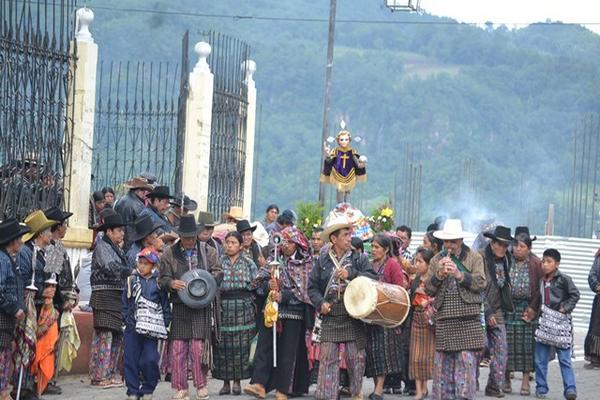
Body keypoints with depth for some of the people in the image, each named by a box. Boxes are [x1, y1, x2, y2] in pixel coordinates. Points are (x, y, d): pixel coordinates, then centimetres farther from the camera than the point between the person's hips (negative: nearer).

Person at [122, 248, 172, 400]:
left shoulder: (158, 283, 2)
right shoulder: (131, 280, 8)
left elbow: (165, 305, 5)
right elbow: (125, 302, 11)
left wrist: (164, 323, -3)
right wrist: (127, 319, 1)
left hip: (151, 328, -2)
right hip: (132, 327, 2)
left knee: (150, 360, -7)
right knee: (131, 360, 2)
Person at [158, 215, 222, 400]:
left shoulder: (208, 251, 9)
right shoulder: (169, 254, 8)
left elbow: (218, 273, 10)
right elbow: (162, 279, 7)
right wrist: (171, 283, -16)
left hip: (202, 307, -1)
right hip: (179, 307, 1)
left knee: (199, 347, -5)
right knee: (177, 349, -1)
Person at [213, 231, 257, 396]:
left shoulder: (248, 263, 9)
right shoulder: (219, 262, 10)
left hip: (242, 307, 0)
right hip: (223, 306, 0)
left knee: (240, 345, -1)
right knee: (223, 346, -1)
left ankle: (237, 381, 8)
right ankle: (225, 382, 7)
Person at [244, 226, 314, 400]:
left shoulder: (305, 265, 1)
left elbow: (303, 290, -8)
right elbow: (259, 282, 5)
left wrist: (283, 296, -21)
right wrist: (268, 285, -16)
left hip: (293, 312, -3)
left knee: (288, 351, -1)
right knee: (264, 346, -8)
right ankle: (259, 384, -13)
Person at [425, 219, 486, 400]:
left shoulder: (474, 258, 7)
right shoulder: (436, 260, 13)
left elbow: (481, 283, -4)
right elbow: (428, 290, 8)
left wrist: (459, 274, -15)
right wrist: (439, 274, -10)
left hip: (468, 319, -2)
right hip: (444, 319, 3)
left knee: (466, 359, -6)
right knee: (443, 361, 4)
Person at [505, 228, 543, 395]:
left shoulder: (536, 264, 1)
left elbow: (540, 288, -1)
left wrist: (533, 308, -8)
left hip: (527, 308, 0)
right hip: (509, 308, 1)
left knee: (527, 344, 1)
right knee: (508, 343, 2)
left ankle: (525, 381, 7)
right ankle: (507, 380, 11)